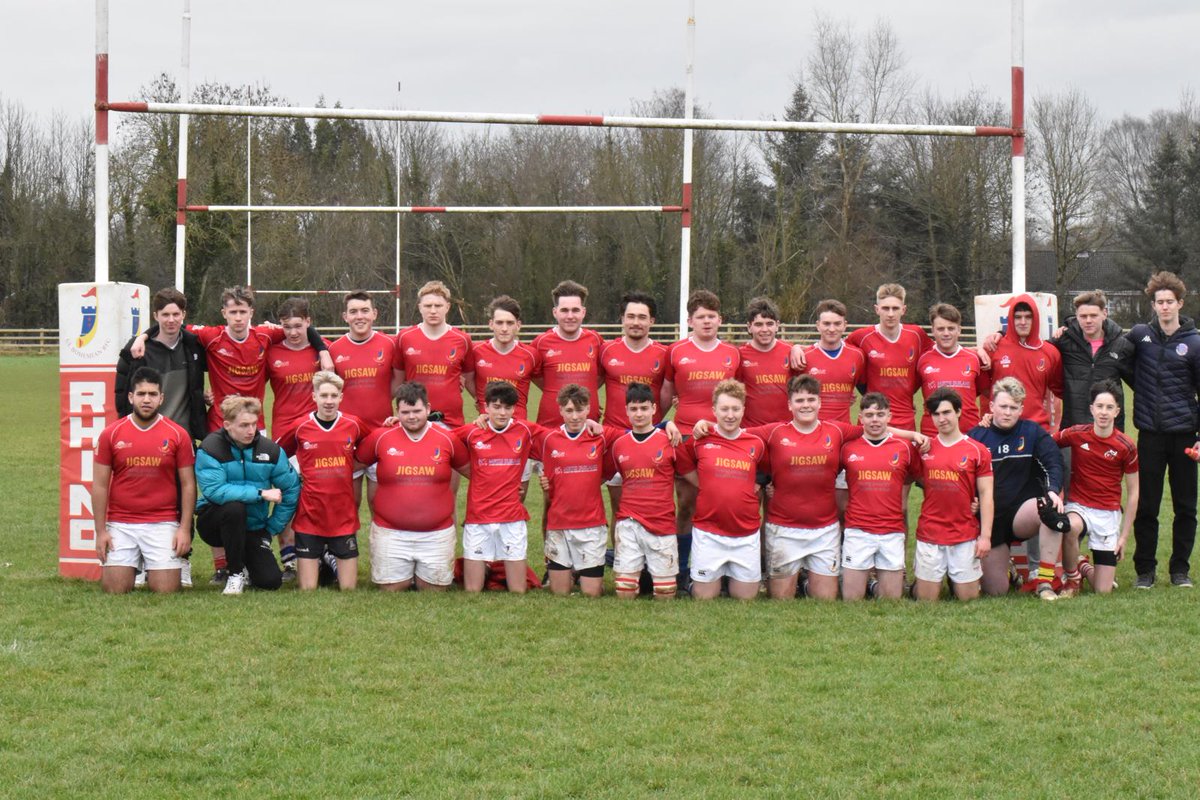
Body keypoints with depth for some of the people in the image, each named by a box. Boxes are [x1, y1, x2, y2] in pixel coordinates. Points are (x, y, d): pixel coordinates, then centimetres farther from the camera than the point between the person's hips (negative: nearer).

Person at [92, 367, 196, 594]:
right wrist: (100, 531, -1)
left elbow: (188, 485, 3)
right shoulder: (111, 434, 1)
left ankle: (152, 569, 27)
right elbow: (99, 485, 4)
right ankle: (133, 565, 27)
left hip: (163, 524, -1)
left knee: (166, 590, -7)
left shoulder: (177, 434, 0)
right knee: (114, 589, -6)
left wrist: (185, 528, -4)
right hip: (120, 525, 1)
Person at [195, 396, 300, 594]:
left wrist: (272, 528, -1)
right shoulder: (210, 449, -17)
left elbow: (291, 489, 0)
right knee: (235, 506, -36)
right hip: (215, 523, -3)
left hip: (254, 528, 3)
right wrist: (261, 493, -27)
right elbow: (214, 490, -29)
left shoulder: (270, 449, -6)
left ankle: (246, 563, 23)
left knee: (271, 581, -15)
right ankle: (236, 573, -16)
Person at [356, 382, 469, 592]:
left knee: (435, 590, 8)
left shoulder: (447, 439, 0)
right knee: (390, 590, 5)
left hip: (437, 533, 0)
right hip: (390, 533, 0)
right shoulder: (380, 437, -3)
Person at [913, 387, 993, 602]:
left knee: (968, 596, 5)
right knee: (926, 599, 3)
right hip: (929, 534, 1)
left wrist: (985, 535, -6)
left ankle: (956, 581, 35)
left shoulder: (977, 451, 0)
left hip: (965, 536, -1)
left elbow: (986, 495, -1)